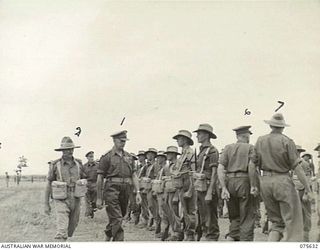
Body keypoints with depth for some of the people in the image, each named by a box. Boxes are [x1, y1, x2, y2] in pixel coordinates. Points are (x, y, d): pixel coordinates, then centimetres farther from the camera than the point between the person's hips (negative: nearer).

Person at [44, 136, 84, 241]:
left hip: (75, 200, 4)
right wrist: (46, 204, -1)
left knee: (71, 228, 14)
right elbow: (49, 184, 1)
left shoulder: (79, 164, 4)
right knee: (62, 229, -14)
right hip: (61, 201, -4)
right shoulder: (55, 165, -4)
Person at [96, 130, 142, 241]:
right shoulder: (107, 157, -1)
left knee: (118, 217, 15)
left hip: (125, 190, 5)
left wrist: (138, 192, 2)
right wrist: (99, 198, -3)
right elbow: (100, 179, 0)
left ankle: (108, 235, 36)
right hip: (112, 189, -5)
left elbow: (134, 175, 13)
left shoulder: (129, 157, 14)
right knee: (117, 219, -11)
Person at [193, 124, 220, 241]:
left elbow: (214, 173, -16)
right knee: (202, 218, 14)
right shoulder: (201, 151, 17)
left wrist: (209, 192, -22)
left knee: (211, 218, -4)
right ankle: (205, 236, 22)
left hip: (208, 187, -9)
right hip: (199, 188, 9)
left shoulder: (212, 151, -10)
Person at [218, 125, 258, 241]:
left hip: (229, 182, 4)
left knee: (234, 216, 18)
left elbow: (220, 168, 0)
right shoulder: (250, 147, 3)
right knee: (247, 217, 4)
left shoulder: (228, 148, 11)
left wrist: (224, 188, -2)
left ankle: (232, 237, 5)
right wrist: (253, 185, -9)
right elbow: (251, 166, -14)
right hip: (244, 182, -4)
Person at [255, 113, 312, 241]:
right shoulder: (286, 141, -6)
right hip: (282, 181, -5)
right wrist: (307, 187, -4)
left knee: (277, 222, 14)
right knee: (292, 222, 0)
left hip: (265, 182, 5)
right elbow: (297, 167, -9)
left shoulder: (260, 141, 8)